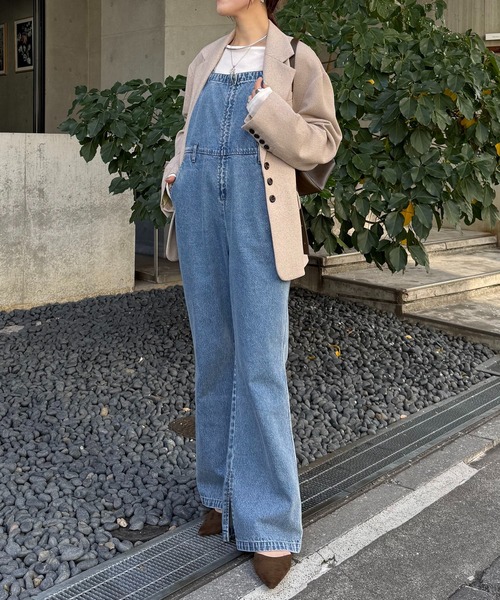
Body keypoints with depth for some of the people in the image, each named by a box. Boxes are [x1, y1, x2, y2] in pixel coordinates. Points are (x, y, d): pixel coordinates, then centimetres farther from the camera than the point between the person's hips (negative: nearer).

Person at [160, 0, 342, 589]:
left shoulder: (295, 59, 5)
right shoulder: (204, 62, 19)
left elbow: (322, 141, 2)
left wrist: (267, 112, -14)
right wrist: (174, 177, 8)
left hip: (257, 213, -5)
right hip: (200, 209, 5)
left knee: (259, 367, -8)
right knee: (213, 359, 8)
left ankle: (270, 524, 0)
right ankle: (225, 493, 20)